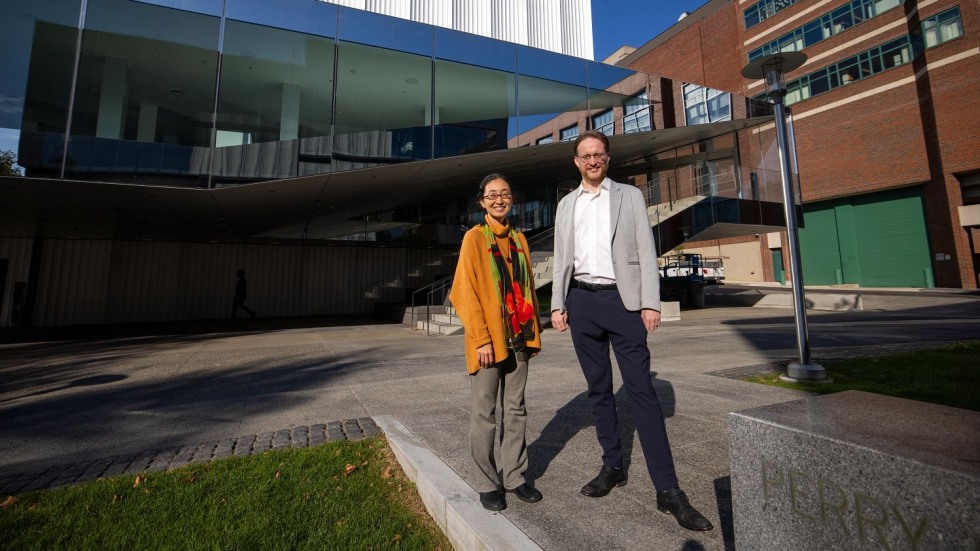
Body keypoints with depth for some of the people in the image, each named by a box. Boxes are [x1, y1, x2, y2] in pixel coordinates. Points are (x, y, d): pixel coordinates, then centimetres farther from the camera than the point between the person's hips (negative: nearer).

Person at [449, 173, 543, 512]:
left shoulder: (519, 239, 11)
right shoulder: (474, 238, -4)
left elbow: (527, 287, 14)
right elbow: (465, 292, -10)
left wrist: (534, 331, 9)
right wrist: (481, 339, -15)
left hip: (517, 339, 5)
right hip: (487, 340, -5)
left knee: (515, 410, 14)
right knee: (484, 413, 6)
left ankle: (515, 477, 29)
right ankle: (487, 484, 23)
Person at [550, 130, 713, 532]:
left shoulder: (630, 196, 8)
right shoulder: (566, 205, 15)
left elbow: (646, 251, 1)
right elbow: (561, 258, 13)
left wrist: (651, 303, -8)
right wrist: (557, 305, 6)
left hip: (622, 300, -3)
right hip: (581, 301, 3)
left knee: (641, 390, -6)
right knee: (598, 388, 10)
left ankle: (667, 488, 2)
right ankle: (612, 467, 24)